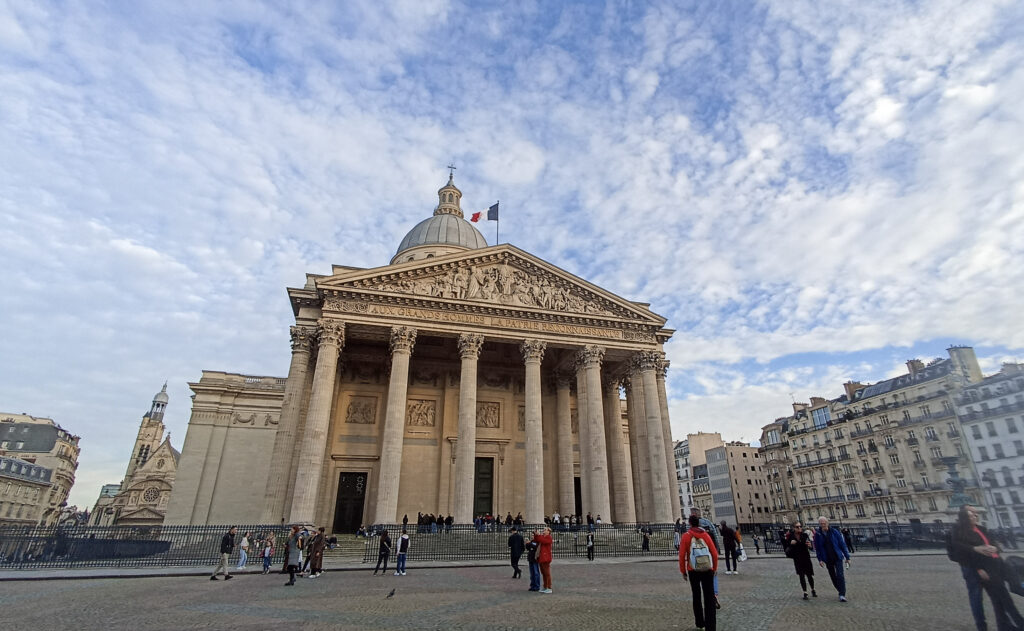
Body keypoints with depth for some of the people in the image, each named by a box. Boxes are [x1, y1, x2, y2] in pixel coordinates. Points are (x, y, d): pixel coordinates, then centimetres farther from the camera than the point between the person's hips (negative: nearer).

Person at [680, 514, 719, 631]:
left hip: (693, 570, 0)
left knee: (697, 596, 16)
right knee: (709, 598, 4)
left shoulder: (686, 536, -3)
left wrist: (683, 571, 4)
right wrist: (715, 568, 14)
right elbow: (715, 553, 1)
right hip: (708, 570, 1)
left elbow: (682, 555, -6)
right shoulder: (706, 535, 1)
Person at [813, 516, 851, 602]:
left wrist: (847, 557, -2)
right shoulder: (817, 534, -5)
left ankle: (842, 595, -7)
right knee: (833, 577, 10)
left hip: (838, 558, -2)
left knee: (840, 575, -13)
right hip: (828, 560, 2)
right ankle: (841, 592, 29)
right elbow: (817, 548, 1)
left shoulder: (834, 532, -7)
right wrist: (820, 559, -7)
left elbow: (842, 544, -1)